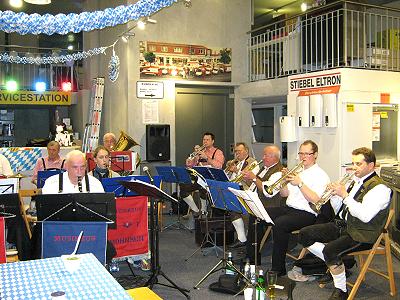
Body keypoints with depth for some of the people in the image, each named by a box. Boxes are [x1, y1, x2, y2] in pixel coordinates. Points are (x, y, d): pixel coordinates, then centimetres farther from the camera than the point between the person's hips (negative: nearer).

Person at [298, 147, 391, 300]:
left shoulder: (379, 188, -12)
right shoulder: (355, 182, 14)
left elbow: (365, 216, -26)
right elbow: (339, 210, 18)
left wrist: (344, 195, -22)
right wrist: (334, 194, -1)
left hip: (362, 235, -9)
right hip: (342, 225, 9)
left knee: (330, 250, -32)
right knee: (304, 235, 1)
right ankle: (336, 263, 12)